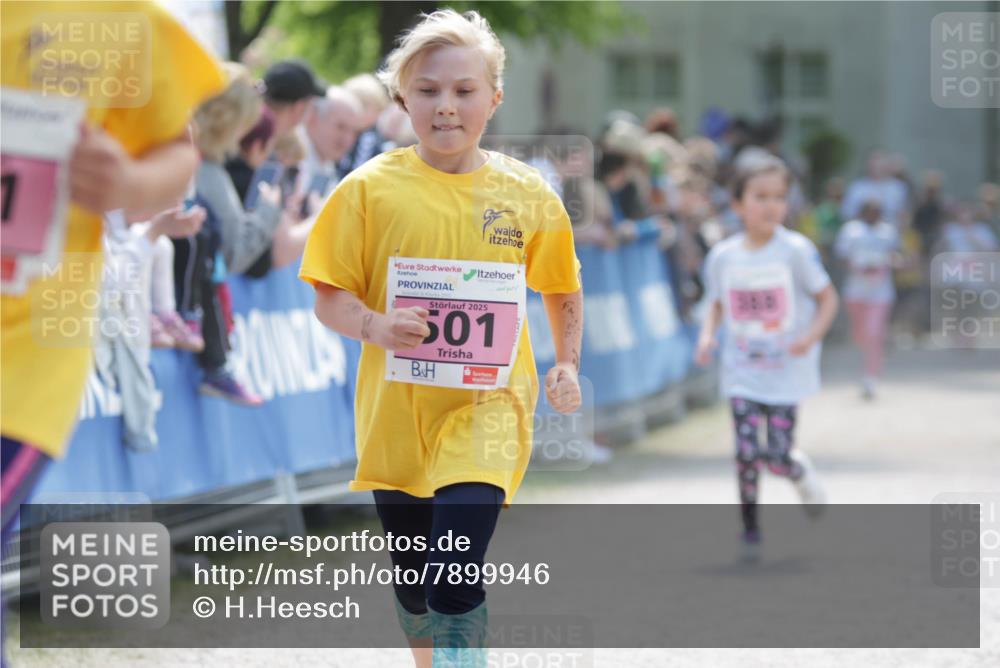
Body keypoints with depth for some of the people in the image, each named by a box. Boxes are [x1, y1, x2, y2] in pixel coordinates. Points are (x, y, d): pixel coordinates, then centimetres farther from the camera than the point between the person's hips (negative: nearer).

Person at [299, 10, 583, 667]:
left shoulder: (527, 194, 0)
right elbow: (330, 299, -2)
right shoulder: (372, 188, -4)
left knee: (456, 584, -18)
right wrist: (374, 326, -21)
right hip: (398, 411, 2)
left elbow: (564, 291, 15)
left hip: (487, 406, -2)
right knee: (413, 579, 16)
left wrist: (567, 365, 3)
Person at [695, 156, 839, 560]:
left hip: (787, 371, -2)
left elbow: (828, 299, -3)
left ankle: (801, 473, 31)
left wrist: (812, 335, -18)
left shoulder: (796, 250, -9)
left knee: (779, 456, -6)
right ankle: (749, 528, 10)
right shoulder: (722, 257, 0)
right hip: (742, 371, 2)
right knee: (746, 452, -8)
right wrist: (707, 336, -3)